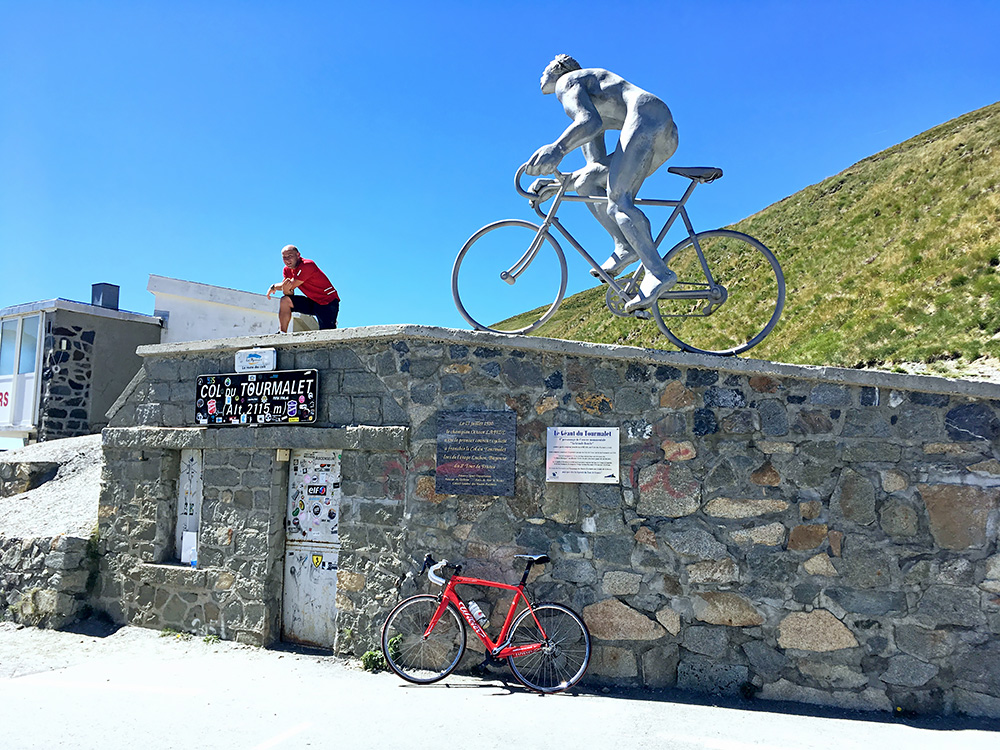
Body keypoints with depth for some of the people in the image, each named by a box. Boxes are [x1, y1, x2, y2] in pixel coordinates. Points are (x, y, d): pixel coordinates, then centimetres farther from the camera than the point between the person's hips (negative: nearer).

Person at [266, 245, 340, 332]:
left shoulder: (307, 265, -20)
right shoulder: (287, 269, 6)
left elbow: (292, 285, -19)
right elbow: (290, 294, 1)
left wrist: (274, 286, -3)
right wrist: (286, 289, -23)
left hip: (328, 302, -8)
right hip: (313, 302, 8)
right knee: (285, 301, -5)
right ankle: (282, 334, -3)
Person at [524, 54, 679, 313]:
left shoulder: (567, 82, 10)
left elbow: (590, 122, -12)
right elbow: (598, 165, 28)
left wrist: (557, 148, -29)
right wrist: (555, 184, 23)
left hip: (647, 116, -9)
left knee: (617, 200, -19)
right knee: (586, 183, 11)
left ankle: (658, 272, -30)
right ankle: (625, 247, -5)